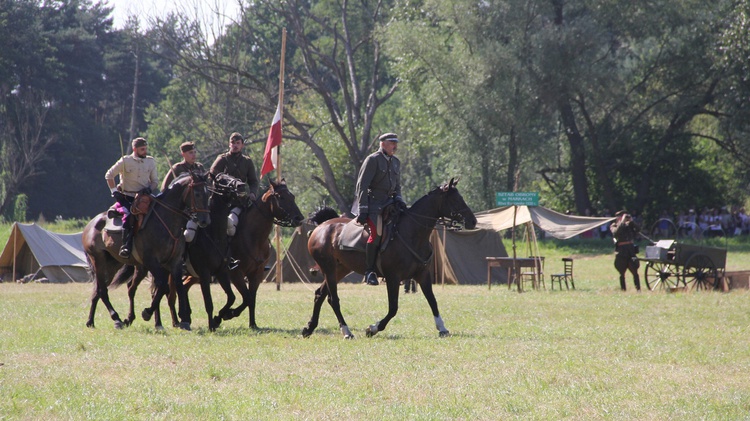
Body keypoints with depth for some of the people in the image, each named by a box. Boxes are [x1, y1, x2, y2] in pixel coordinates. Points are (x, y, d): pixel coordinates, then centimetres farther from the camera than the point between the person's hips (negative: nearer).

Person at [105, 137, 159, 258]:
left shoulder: (151, 162, 9)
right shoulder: (125, 161, -1)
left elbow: (155, 181, 14)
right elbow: (109, 175, 5)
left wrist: (149, 189, -7)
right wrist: (114, 191, -3)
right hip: (128, 197, -3)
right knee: (129, 216, -29)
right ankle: (126, 247, -27)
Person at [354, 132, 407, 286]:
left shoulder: (396, 162, 16)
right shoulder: (373, 160, -7)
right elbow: (362, 185, -11)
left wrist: (398, 199, 3)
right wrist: (362, 210, -17)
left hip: (388, 202, 8)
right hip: (373, 202, -8)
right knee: (377, 232, -24)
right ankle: (369, 271, -19)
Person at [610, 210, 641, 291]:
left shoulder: (629, 224, 13)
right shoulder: (614, 226, 4)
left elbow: (638, 229, 3)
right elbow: (616, 232, -17)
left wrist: (631, 221, -7)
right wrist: (622, 221, -15)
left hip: (631, 250, 2)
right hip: (621, 251, -2)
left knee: (635, 272, -6)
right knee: (622, 273, 4)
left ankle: (638, 289, -9)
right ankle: (623, 290, 10)